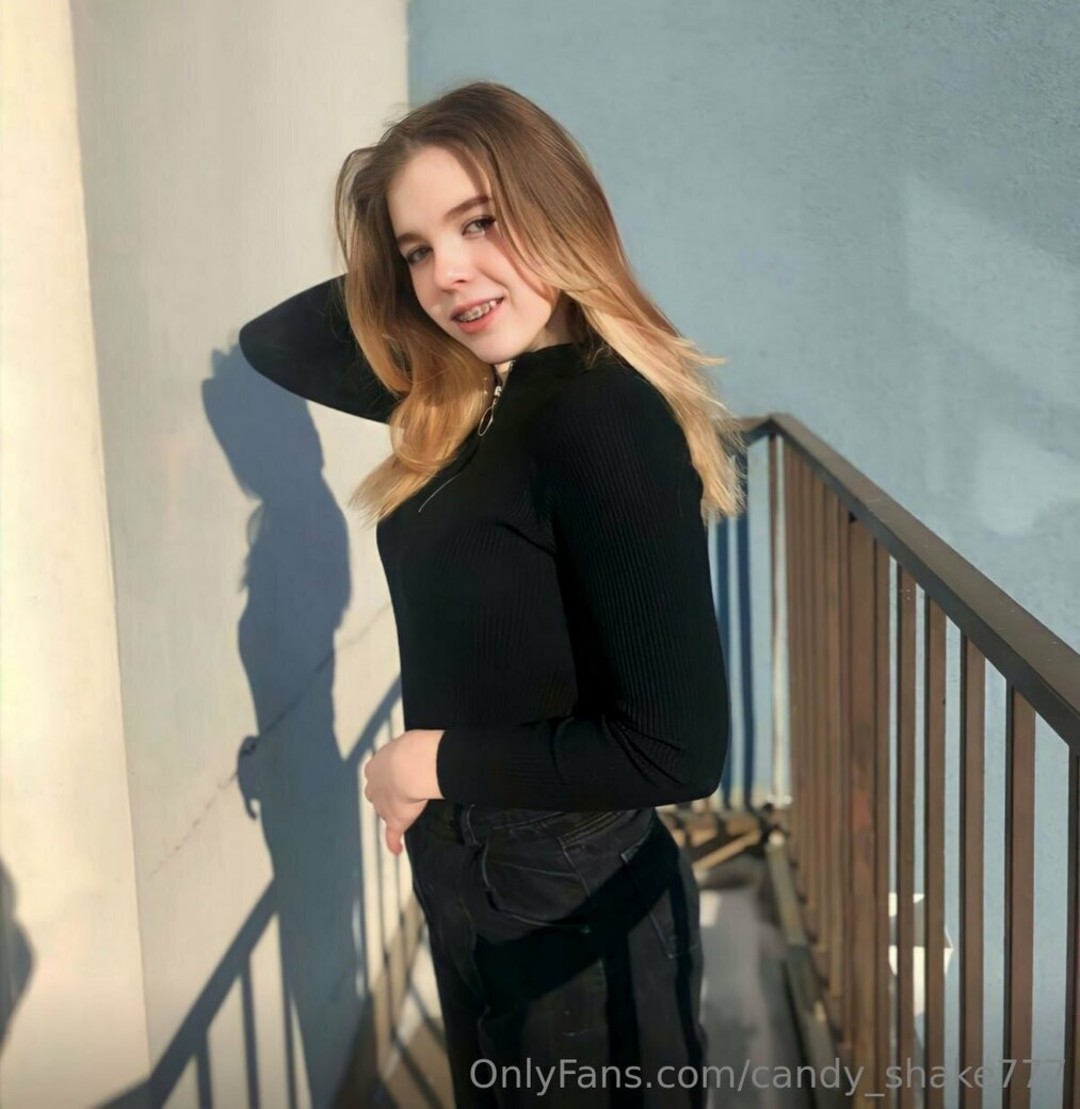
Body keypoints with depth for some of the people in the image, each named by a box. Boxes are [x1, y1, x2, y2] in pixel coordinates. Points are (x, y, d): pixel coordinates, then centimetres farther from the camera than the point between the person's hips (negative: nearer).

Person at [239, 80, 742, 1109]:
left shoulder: (603, 417, -25)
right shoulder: (463, 399, -1)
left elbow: (679, 747, -28)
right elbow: (273, 343, 12)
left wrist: (436, 760, -17)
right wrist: (380, 283, -3)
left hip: (575, 907, -8)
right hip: (466, 879, 8)